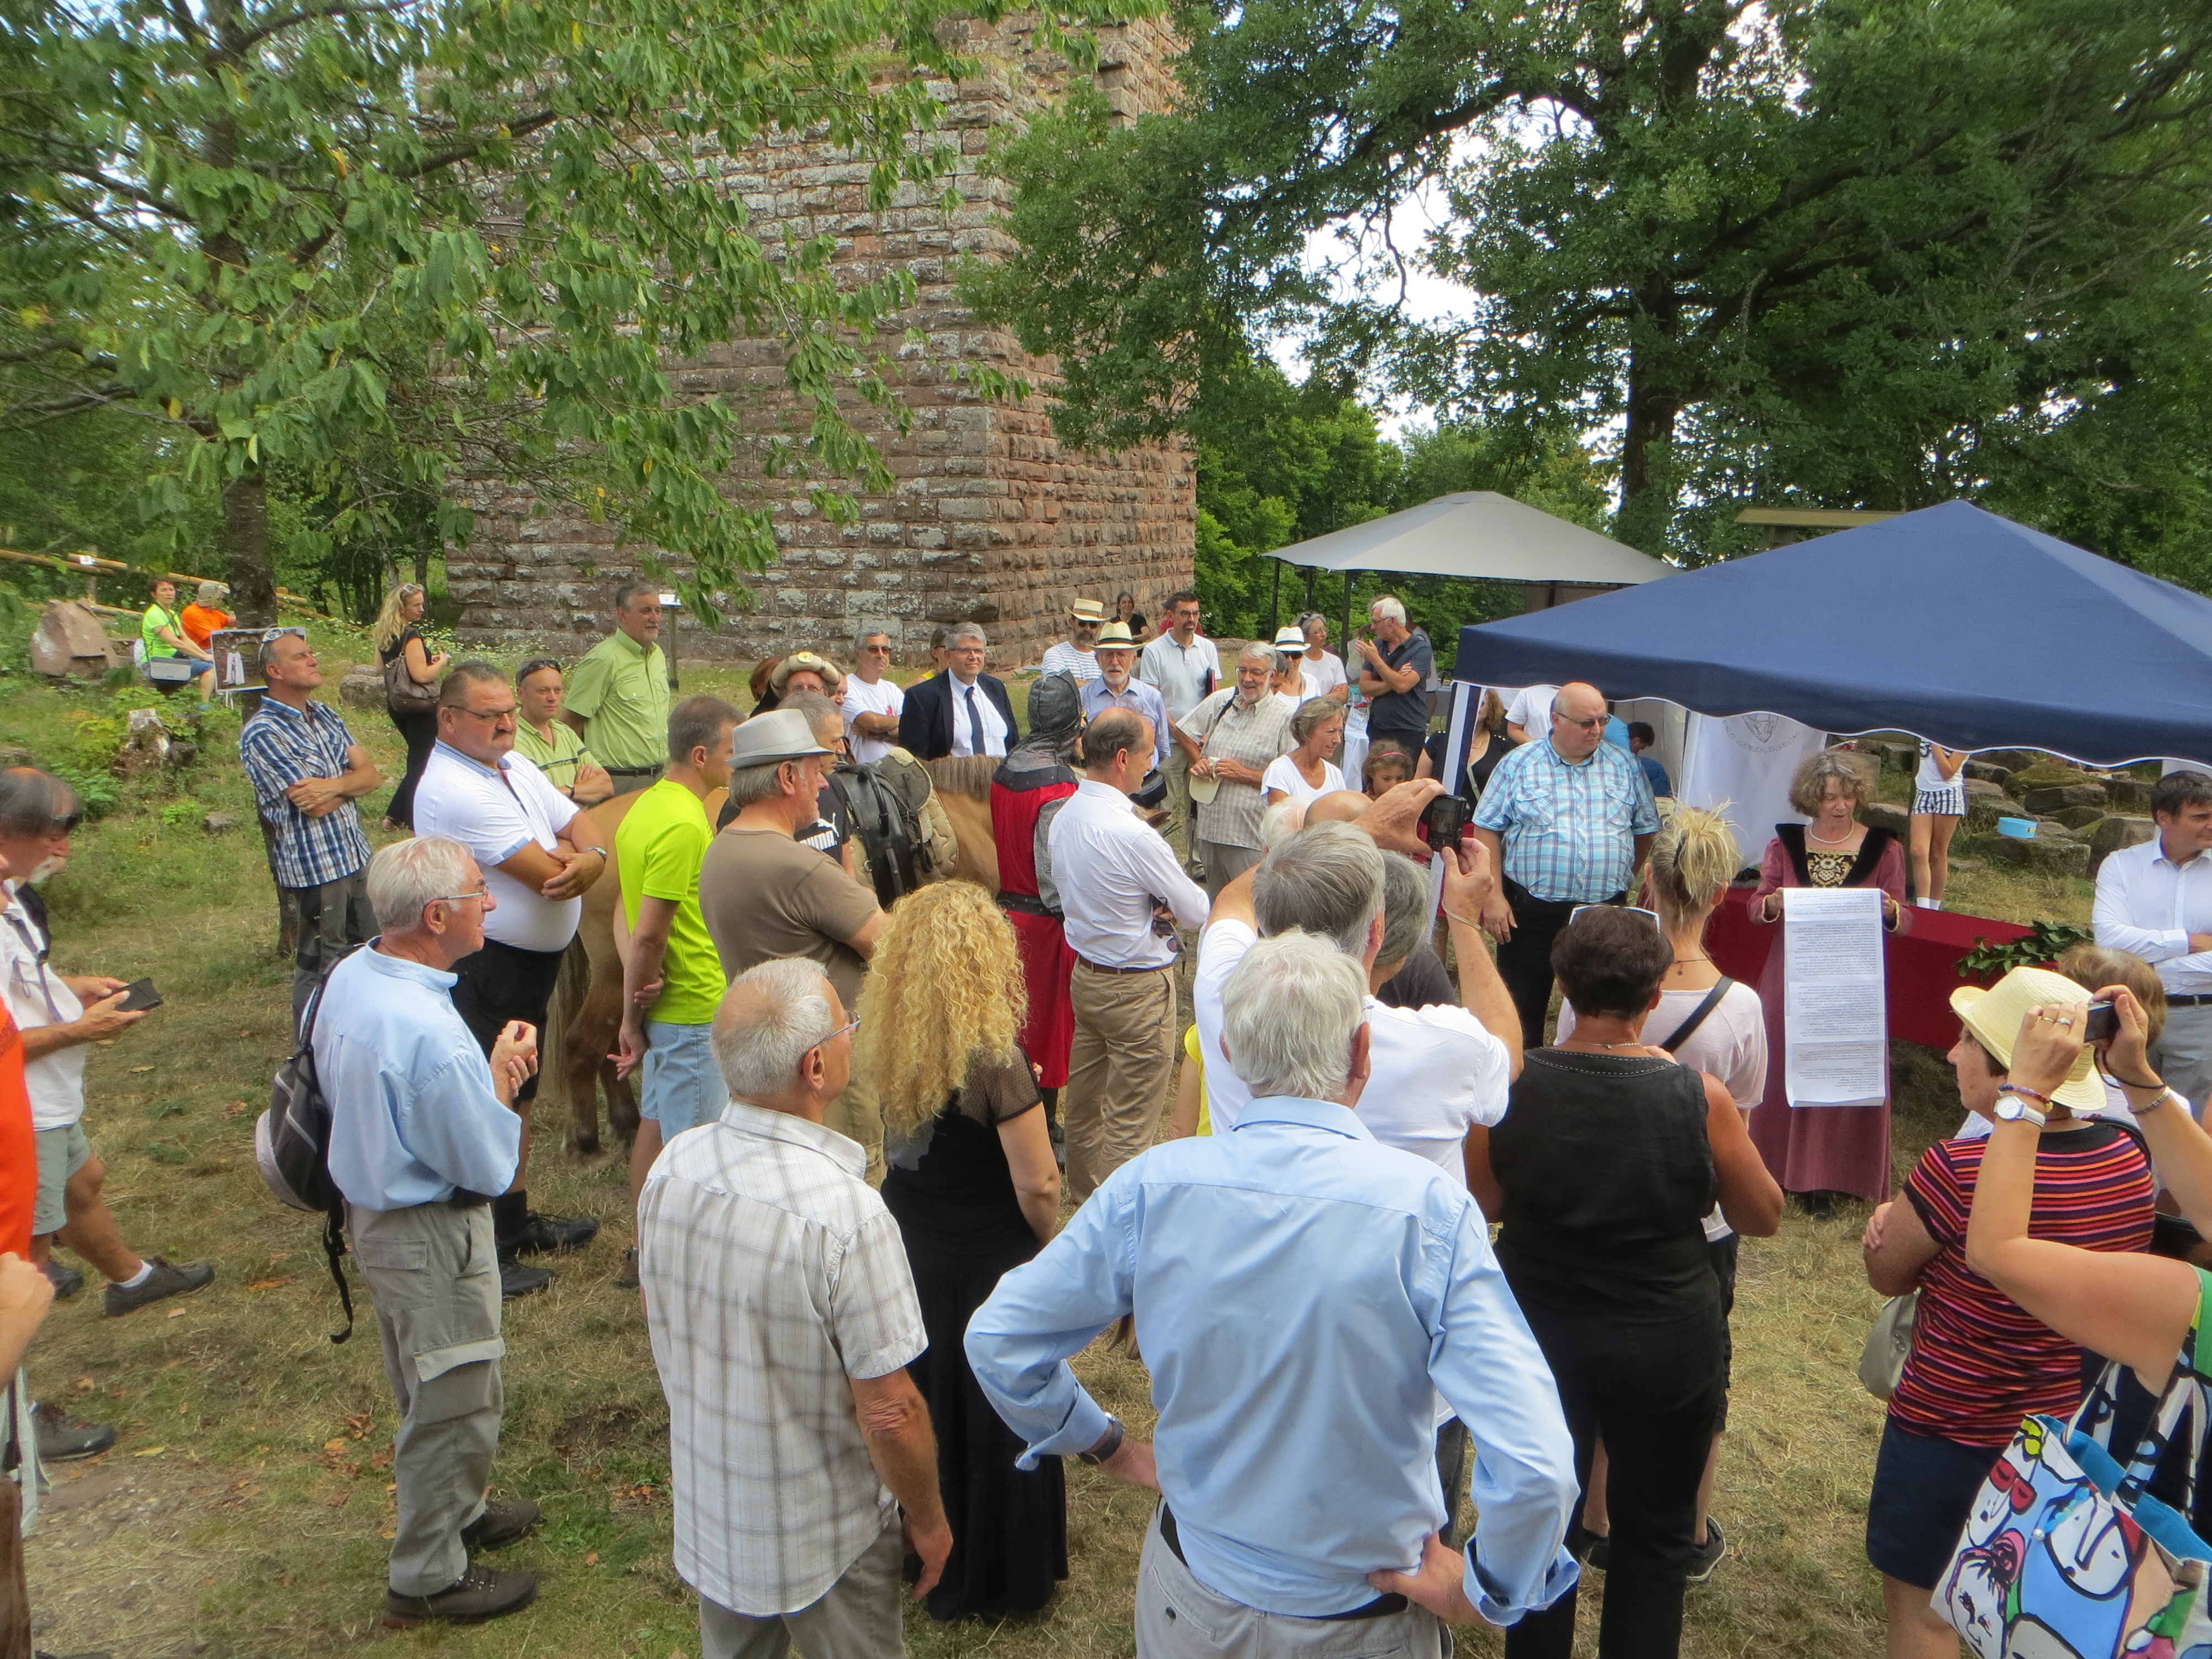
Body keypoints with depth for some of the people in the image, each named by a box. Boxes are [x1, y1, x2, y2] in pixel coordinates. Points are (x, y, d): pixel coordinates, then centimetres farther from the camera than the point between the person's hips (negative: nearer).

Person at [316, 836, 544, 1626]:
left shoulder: (349, 976, -6)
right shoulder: (430, 1036, -35)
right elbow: (490, 1168, -24)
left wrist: (489, 1063, -6)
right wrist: (503, 1074, -9)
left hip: (372, 1205, 9)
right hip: (431, 1238, -9)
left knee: (427, 1388, 27)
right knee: (456, 1404, 11)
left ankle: (455, 1512, 49)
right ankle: (429, 1576, 30)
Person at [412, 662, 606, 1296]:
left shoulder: (514, 765, 8)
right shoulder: (454, 791, -23)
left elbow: (585, 829, 3)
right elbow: (547, 875, -26)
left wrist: (586, 858, -20)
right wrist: (568, 852, -4)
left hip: (534, 960, 10)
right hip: (487, 971, -10)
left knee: (518, 1098, 21)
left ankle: (516, 1223, 38)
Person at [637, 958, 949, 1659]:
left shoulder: (671, 1166, -14)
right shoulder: (847, 1215, -34)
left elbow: (663, 1337, 3)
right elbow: (888, 1411, -25)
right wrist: (928, 1520, -7)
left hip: (707, 1513, 5)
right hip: (828, 1536, -5)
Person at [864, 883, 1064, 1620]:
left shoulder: (886, 1044, -9)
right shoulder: (995, 1060, -28)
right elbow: (1038, 1184, -23)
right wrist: (1048, 1245, -3)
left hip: (908, 1245, 6)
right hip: (987, 1262, -6)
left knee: (918, 1399, 24)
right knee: (996, 1414, 15)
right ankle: (995, 1576, 34)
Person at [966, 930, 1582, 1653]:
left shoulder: (1154, 1184, -18)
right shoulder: (1426, 1206, -25)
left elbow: (996, 1337, -9)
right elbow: (1535, 1465, -28)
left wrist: (1105, 1445, 4)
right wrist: (1483, 1590, -10)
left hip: (1191, 1596, 2)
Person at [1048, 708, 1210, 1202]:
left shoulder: (1063, 817, -1)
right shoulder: (1133, 834, -27)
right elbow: (1196, 911, -18)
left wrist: (1144, 902, -2)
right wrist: (1164, 900, 3)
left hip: (1085, 973, 9)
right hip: (1138, 988, -9)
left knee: (1085, 1098, 22)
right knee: (1131, 1120, 4)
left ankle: (1083, 1192, 39)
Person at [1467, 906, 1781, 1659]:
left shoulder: (1510, 1087, -17)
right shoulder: (1699, 1098, -20)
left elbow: (1487, 1204, -2)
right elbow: (1763, 1216, -4)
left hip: (1538, 1336, 1)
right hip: (1665, 1343, -1)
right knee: (1655, 1538, 22)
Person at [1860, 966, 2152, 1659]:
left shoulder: (1957, 1172, -31)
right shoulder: (2129, 1156, -10)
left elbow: (1887, 1274, -15)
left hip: (1952, 1430, -7)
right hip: (2075, 1426, 7)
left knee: (1919, 1603, 14)